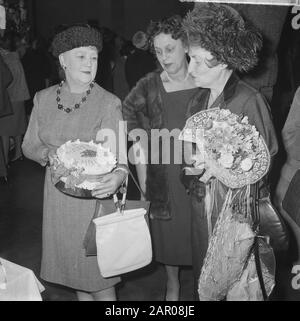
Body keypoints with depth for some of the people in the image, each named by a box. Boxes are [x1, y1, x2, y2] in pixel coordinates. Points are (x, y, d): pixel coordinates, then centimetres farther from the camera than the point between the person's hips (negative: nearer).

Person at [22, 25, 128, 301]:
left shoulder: (109, 103, -10)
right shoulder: (43, 99, 2)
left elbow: (119, 155, -13)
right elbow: (29, 146, 9)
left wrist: (119, 175, -35)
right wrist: (49, 153, -12)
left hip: (94, 196, -4)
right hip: (58, 197, 4)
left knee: (99, 277, 5)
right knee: (73, 269, 19)